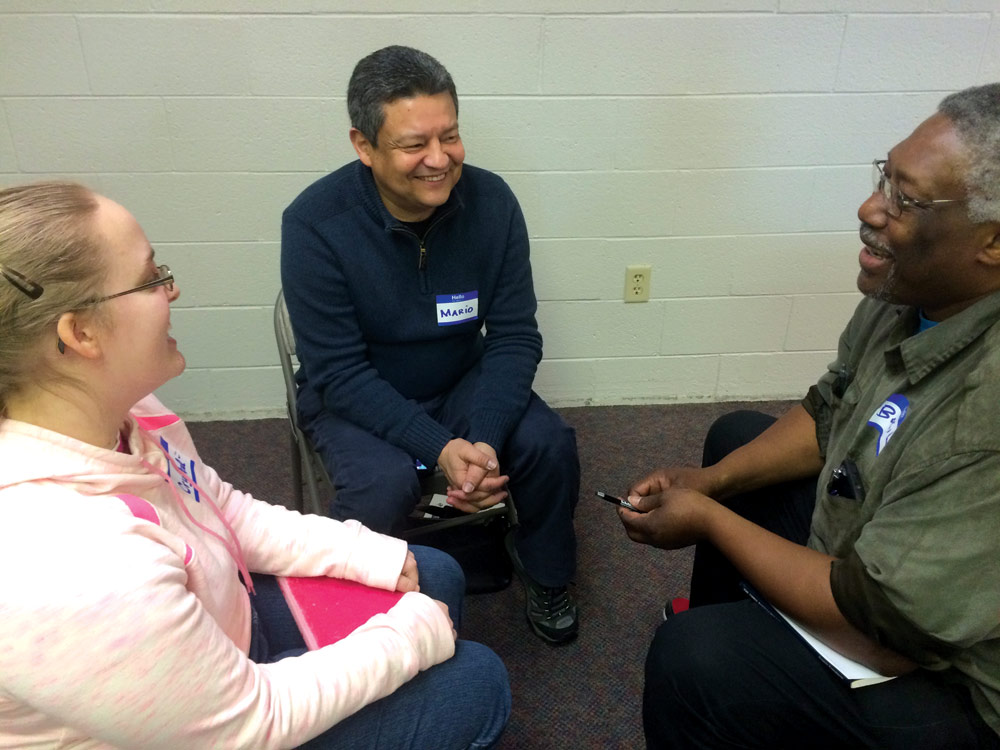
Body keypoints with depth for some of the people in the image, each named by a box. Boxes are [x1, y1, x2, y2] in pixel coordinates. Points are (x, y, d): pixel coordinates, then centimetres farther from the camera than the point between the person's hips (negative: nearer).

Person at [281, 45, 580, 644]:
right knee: (385, 486, -31)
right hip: (352, 398, -2)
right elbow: (341, 373, -21)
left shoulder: (491, 202, -15)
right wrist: (441, 449, -31)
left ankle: (545, 573, 12)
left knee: (550, 444, -19)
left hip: (462, 381, 3)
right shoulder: (315, 223, -23)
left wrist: (485, 439, -27)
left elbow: (515, 337, -11)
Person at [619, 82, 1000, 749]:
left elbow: (870, 614, -30)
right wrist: (711, 482, -6)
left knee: (691, 660, -23)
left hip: (944, 669, -8)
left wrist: (706, 519, -20)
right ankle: (723, 619, 39)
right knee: (735, 437, 17)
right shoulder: (915, 289, -11)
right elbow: (829, 415, 4)